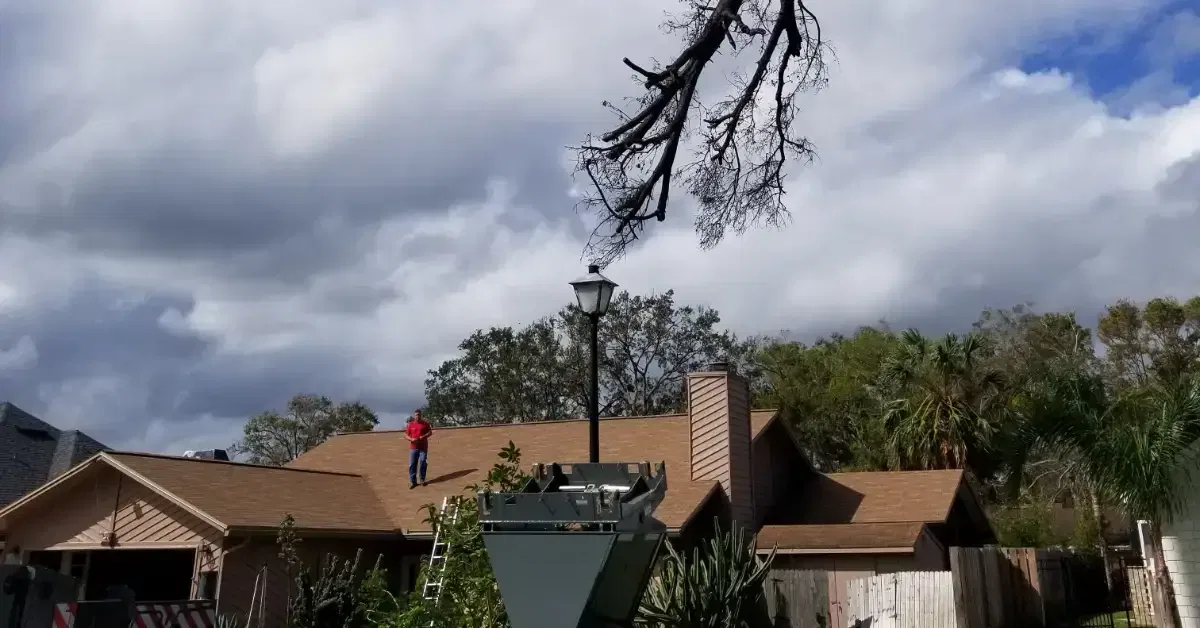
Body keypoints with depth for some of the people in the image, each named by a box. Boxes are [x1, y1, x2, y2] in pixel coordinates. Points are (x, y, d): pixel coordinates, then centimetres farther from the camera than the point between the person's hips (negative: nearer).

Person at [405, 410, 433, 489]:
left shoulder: (425, 423, 4)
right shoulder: (410, 425, 5)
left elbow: (430, 432, 6)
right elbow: (406, 435, 6)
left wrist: (424, 436, -12)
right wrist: (411, 439, -14)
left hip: (423, 447, 0)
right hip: (413, 447, 0)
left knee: (423, 464, 1)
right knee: (412, 465, -3)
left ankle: (422, 480, 15)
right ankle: (412, 482, 3)